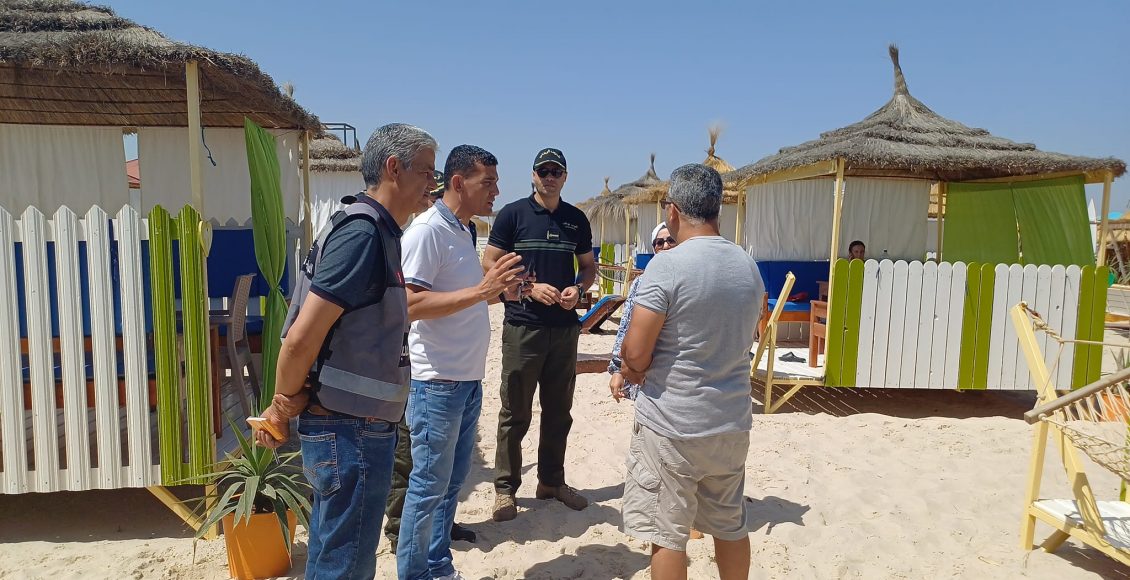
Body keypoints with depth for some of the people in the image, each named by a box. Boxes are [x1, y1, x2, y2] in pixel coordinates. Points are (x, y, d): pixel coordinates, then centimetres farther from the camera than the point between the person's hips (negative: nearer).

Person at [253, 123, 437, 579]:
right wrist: (284, 407, -8)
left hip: (353, 430, 9)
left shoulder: (374, 230, 10)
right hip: (351, 433, -9)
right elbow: (302, 336, -24)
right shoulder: (362, 232, -20)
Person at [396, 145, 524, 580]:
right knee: (429, 485, 4)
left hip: (469, 380, 9)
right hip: (438, 381, -9)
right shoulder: (426, 230, -14)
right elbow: (410, 304, -23)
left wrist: (499, 291, 6)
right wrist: (480, 289, -27)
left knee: (453, 479, 17)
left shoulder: (466, 231, 13)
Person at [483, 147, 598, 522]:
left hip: (565, 327, 4)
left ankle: (551, 481, 28)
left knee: (559, 411, 13)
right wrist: (531, 287, -16)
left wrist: (578, 288, -4)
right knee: (515, 413, 2)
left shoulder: (577, 219, 10)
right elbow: (489, 266, -4)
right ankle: (505, 488, 17)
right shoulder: (513, 214, -2)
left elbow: (589, 266, 18)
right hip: (522, 326, -4)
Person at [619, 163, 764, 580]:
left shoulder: (666, 267, -18)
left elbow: (635, 354, -20)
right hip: (732, 423, 7)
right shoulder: (749, 267, 5)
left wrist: (631, 369, 4)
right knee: (732, 526, 21)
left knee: (666, 535, 8)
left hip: (671, 426, -6)